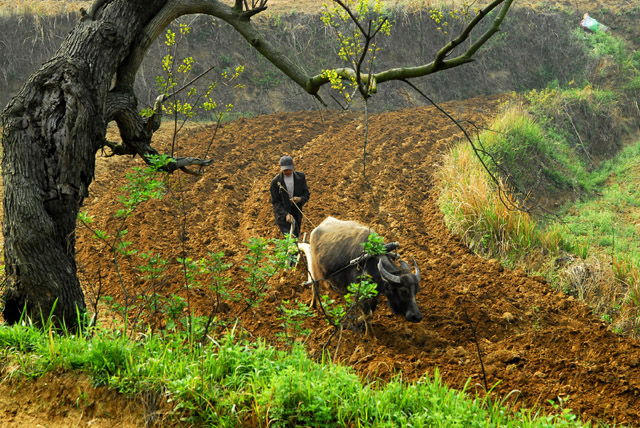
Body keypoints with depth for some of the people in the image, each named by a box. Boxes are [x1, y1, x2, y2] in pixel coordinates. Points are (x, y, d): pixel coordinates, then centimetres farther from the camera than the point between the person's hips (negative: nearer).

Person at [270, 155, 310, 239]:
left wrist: (300, 199, -22)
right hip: (282, 214, -4)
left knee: (296, 237, 12)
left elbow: (306, 194, 4)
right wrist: (286, 214, -25)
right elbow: (275, 202, -11)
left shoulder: (300, 176, -3)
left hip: (296, 212, 4)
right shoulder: (275, 182, -12)